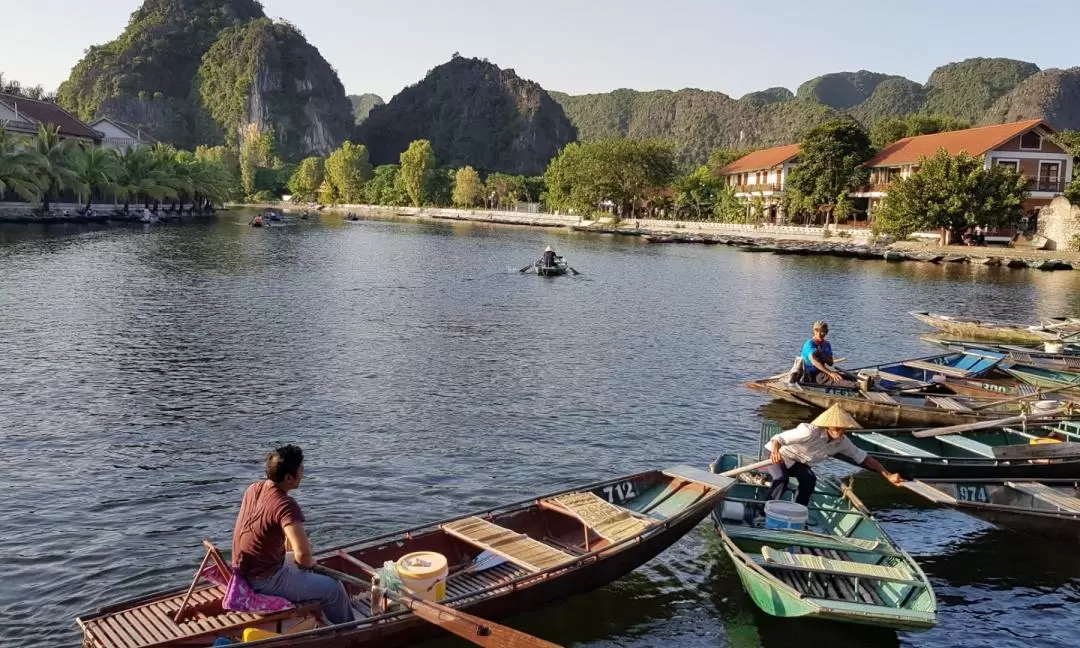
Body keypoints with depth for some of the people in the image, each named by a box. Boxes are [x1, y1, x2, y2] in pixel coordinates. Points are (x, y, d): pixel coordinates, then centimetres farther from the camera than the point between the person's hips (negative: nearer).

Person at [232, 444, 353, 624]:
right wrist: (308, 562, -11)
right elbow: (303, 555, -34)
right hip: (264, 579, -9)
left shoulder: (254, 488, -2)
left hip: (244, 569, 9)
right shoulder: (285, 505, -27)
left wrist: (288, 544, 12)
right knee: (334, 589, 0)